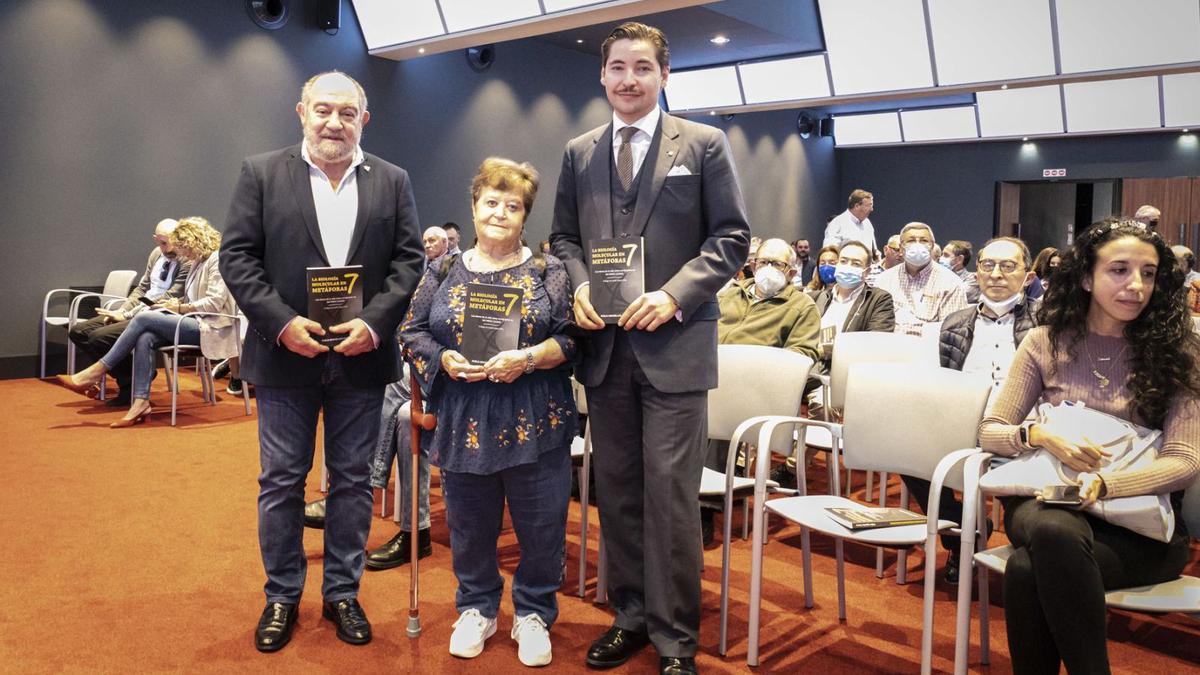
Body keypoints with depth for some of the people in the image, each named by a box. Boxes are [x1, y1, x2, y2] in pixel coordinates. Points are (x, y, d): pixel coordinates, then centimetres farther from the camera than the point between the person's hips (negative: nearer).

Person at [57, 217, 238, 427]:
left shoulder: (217, 260, -6)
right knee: (145, 338, -21)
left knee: (143, 318, -20)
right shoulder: (198, 263, 23)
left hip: (210, 328, -8)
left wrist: (181, 308, -10)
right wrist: (175, 303, 3)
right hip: (195, 324, 8)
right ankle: (140, 403, -26)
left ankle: (96, 373, -14)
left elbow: (214, 302, -15)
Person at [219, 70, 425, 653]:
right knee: (281, 481, 9)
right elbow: (237, 256, -3)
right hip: (286, 354, -1)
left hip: (361, 356, 1)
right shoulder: (261, 173, 1)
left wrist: (373, 323, -13)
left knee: (353, 480, 11)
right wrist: (282, 322, -15)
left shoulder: (392, 182, 6)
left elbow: (408, 260, 1)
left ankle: (342, 593, 26)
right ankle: (281, 596, 26)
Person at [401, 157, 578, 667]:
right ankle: (476, 609, 34)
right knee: (470, 524, 13)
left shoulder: (548, 272, 1)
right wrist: (444, 359, -12)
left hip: (535, 421, -1)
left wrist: (528, 358, -20)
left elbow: (571, 336, -4)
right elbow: (411, 332, 7)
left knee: (541, 524, 6)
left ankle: (533, 613, 27)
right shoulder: (444, 272, 6)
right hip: (464, 422, 2)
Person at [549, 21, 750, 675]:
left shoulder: (704, 144, 2)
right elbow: (563, 235, 16)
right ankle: (630, 615, 27)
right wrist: (578, 285, -4)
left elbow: (731, 236, -2)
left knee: (670, 492, -2)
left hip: (674, 344, -4)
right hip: (604, 345, 4)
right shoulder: (578, 153, 13)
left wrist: (674, 295, -14)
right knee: (616, 489, 11)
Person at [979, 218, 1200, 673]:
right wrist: (1040, 435, -18)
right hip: (1047, 500, 2)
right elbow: (990, 432, 4)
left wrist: (1104, 485, -24)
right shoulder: (1045, 343, 5)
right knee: (1056, 533, -38)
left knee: (1028, 569, -34)